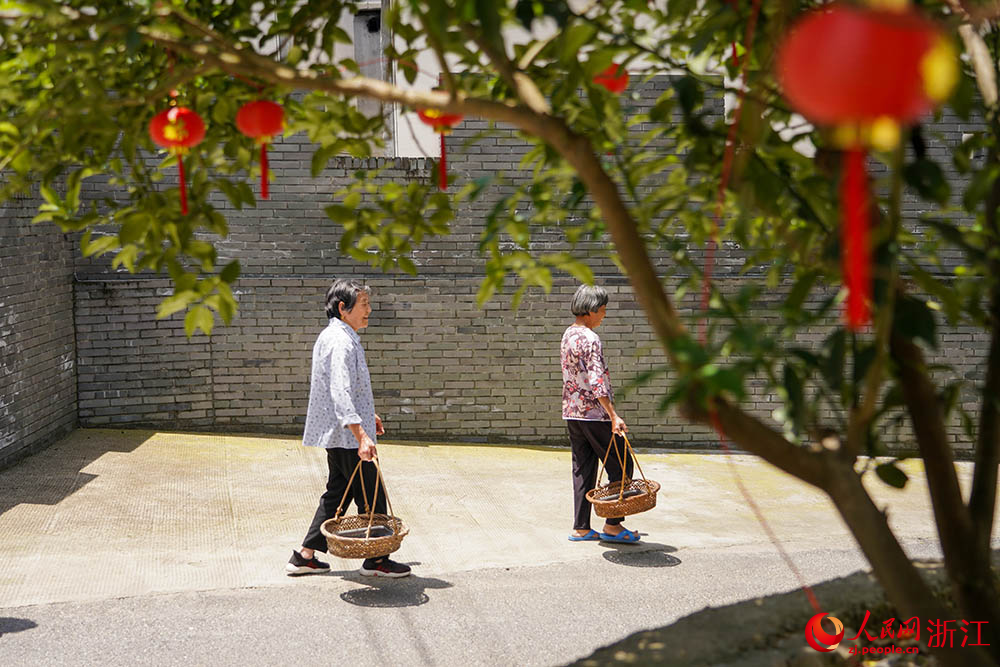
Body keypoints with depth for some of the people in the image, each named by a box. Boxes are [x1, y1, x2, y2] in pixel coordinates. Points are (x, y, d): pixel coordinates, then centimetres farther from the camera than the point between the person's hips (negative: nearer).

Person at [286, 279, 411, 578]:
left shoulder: (331, 336, 14)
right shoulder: (341, 341, -19)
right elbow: (340, 393, -29)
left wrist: (367, 414, 34)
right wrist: (361, 435, -36)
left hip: (336, 433, 11)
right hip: (347, 433, -11)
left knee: (338, 492, 16)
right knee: (371, 495, 1)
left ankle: (305, 556, 20)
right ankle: (376, 559, 13)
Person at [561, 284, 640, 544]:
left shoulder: (568, 335, 12)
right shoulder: (590, 339, -17)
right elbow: (596, 381, -25)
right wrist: (613, 416, -29)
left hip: (572, 412, 9)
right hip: (595, 413, -9)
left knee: (583, 470, 11)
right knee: (620, 467, 2)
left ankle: (580, 528, 12)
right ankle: (612, 525, 4)